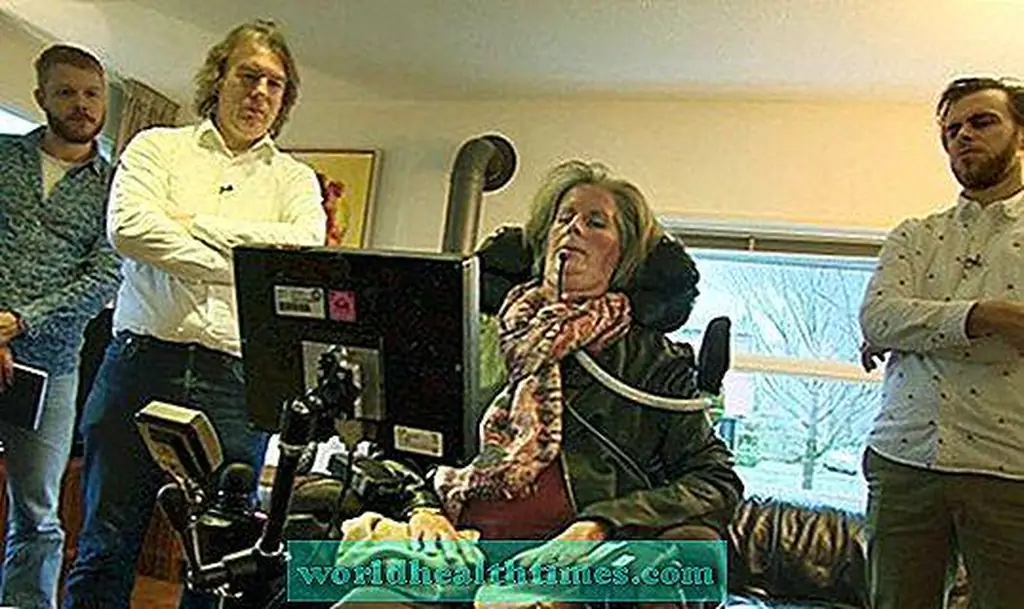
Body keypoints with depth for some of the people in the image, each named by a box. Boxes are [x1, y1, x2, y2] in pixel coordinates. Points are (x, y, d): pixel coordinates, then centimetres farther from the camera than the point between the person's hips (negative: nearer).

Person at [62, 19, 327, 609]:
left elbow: (308, 248, -5)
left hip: (237, 379, 1)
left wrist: (200, 224, -5)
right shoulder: (159, 147, 12)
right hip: (142, 361, 0)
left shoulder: (295, 179, 16)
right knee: (107, 545, 5)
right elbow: (129, 226, -7)